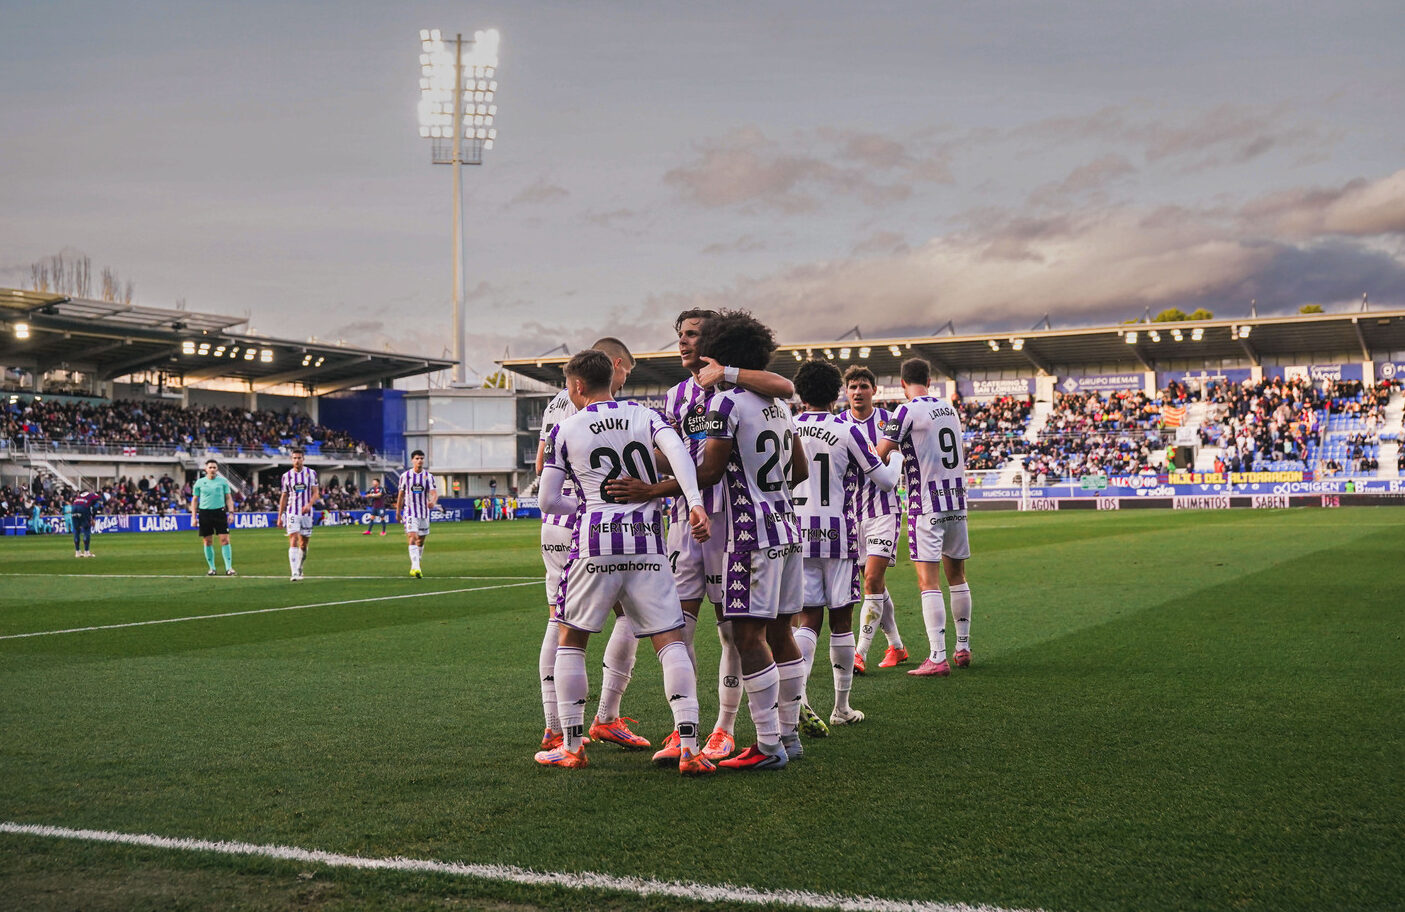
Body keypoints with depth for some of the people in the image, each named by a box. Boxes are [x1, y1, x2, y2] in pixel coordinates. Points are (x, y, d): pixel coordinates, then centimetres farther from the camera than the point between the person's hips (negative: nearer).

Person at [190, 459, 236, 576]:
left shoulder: (223, 481, 6)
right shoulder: (199, 482, 6)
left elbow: (228, 498, 9)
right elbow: (194, 500, 10)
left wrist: (231, 512, -2)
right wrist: (194, 517, 3)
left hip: (220, 511, -1)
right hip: (204, 512, 1)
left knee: (225, 540, -8)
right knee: (208, 542, 3)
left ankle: (229, 567, -7)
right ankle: (211, 568, 12)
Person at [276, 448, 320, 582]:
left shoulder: (311, 473, 4)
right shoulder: (287, 475, 5)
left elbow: (316, 493, 1)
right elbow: (283, 497, 10)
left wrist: (309, 505, -19)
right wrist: (280, 517, 8)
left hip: (306, 513, 1)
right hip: (292, 513, -1)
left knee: (304, 544, 8)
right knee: (293, 541, -14)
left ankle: (299, 569, 28)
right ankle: (295, 573, -20)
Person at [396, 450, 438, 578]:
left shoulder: (429, 476, 1)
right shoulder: (405, 475, 0)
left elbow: (434, 493, -12)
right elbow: (400, 495, 9)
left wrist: (433, 501, -34)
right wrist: (398, 511, 13)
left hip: (424, 513, 3)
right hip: (410, 513, -3)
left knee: (420, 542, 11)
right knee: (412, 538, -18)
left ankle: (414, 567, 27)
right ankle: (416, 567, -28)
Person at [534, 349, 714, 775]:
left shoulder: (565, 429, 5)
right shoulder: (645, 416, 11)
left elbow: (549, 501, 5)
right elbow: (677, 451, -9)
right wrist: (695, 503, -18)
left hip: (595, 540, -1)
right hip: (646, 540, 2)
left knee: (571, 640, 14)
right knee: (670, 640, 3)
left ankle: (571, 745, 14)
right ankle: (688, 746, -8)